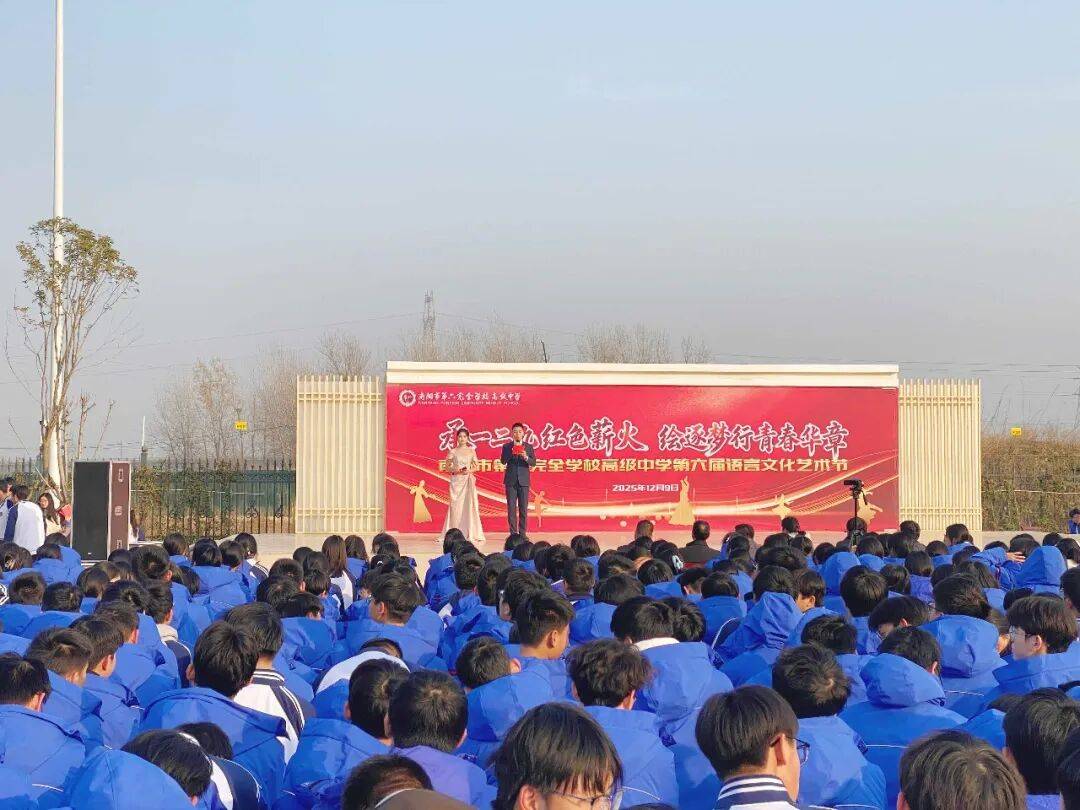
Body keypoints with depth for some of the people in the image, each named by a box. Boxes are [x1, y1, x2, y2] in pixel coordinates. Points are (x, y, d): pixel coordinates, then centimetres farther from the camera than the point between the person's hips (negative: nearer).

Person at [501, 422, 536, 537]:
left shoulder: (529, 447, 7)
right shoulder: (507, 447, 7)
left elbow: (533, 463, 0)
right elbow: (503, 461, -2)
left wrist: (526, 457, -20)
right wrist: (511, 453, -18)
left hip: (523, 481, 0)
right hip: (510, 481, 0)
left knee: (523, 508, 0)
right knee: (511, 508, -2)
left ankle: (523, 533, 4)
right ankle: (513, 533, 2)